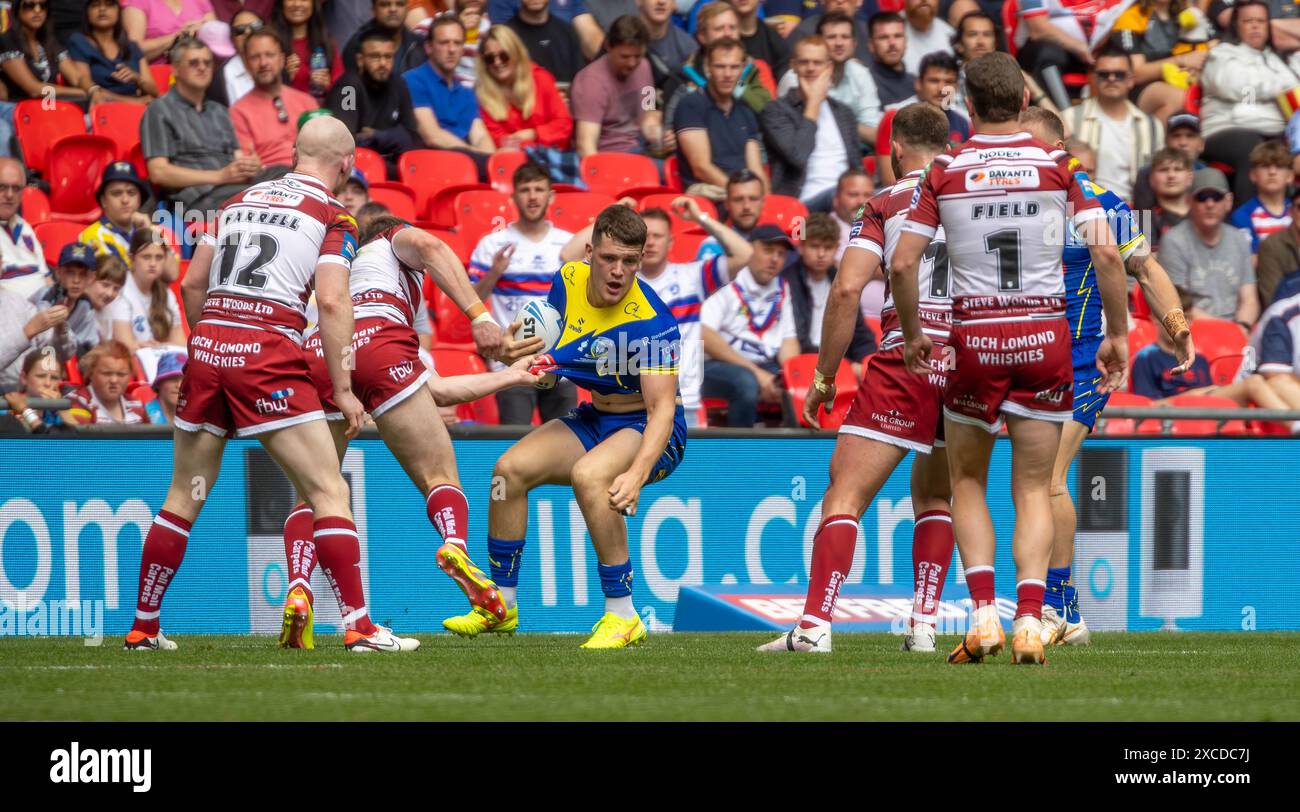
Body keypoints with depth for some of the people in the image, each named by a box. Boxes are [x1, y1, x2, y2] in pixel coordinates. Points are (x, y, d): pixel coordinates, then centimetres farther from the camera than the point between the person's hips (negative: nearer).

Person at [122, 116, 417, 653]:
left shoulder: (240, 200, 18)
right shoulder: (332, 217, 2)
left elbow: (193, 283, 17)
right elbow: (332, 301, -9)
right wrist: (343, 389, -6)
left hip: (207, 346, 5)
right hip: (268, 353, -5)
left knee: (183, 498, 16)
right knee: (328, 493, -2)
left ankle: (143, 628, 21)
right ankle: (359, 627, -10)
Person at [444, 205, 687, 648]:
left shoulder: (651, 322, -26)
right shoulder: (569, 281, -6)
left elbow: (662, 409, -30)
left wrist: (636, 475, -44)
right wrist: (537, 360, -6)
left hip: (650, 431, -7)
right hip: (593, 420, 7)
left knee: (588, 475, -35)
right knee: (510, 468, -11)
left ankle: (622, 616, -25)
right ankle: (501, 604, 4)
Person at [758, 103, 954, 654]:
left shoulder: (884, 205, 4)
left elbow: (847, 289, -6)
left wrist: (824, 377, 0)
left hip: (906, 360, -4)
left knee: (845, 497, -2)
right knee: (934, 497, 22)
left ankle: (815, 624, -14)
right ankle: (924, 625, 12)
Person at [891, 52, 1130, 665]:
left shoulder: (944, 170, -2)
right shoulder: (1059, 164, -2)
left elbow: (903, 264, -6)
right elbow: (1107, 254, -8)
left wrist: (912, 335, 9)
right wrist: (1117, 335, 2)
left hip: (974, 337, 0)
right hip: (1046, 336, 0)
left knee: (966, 482, 16)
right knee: (1034, 488, 8)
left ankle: (983, 614, -1)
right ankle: (1029, 621, -8)